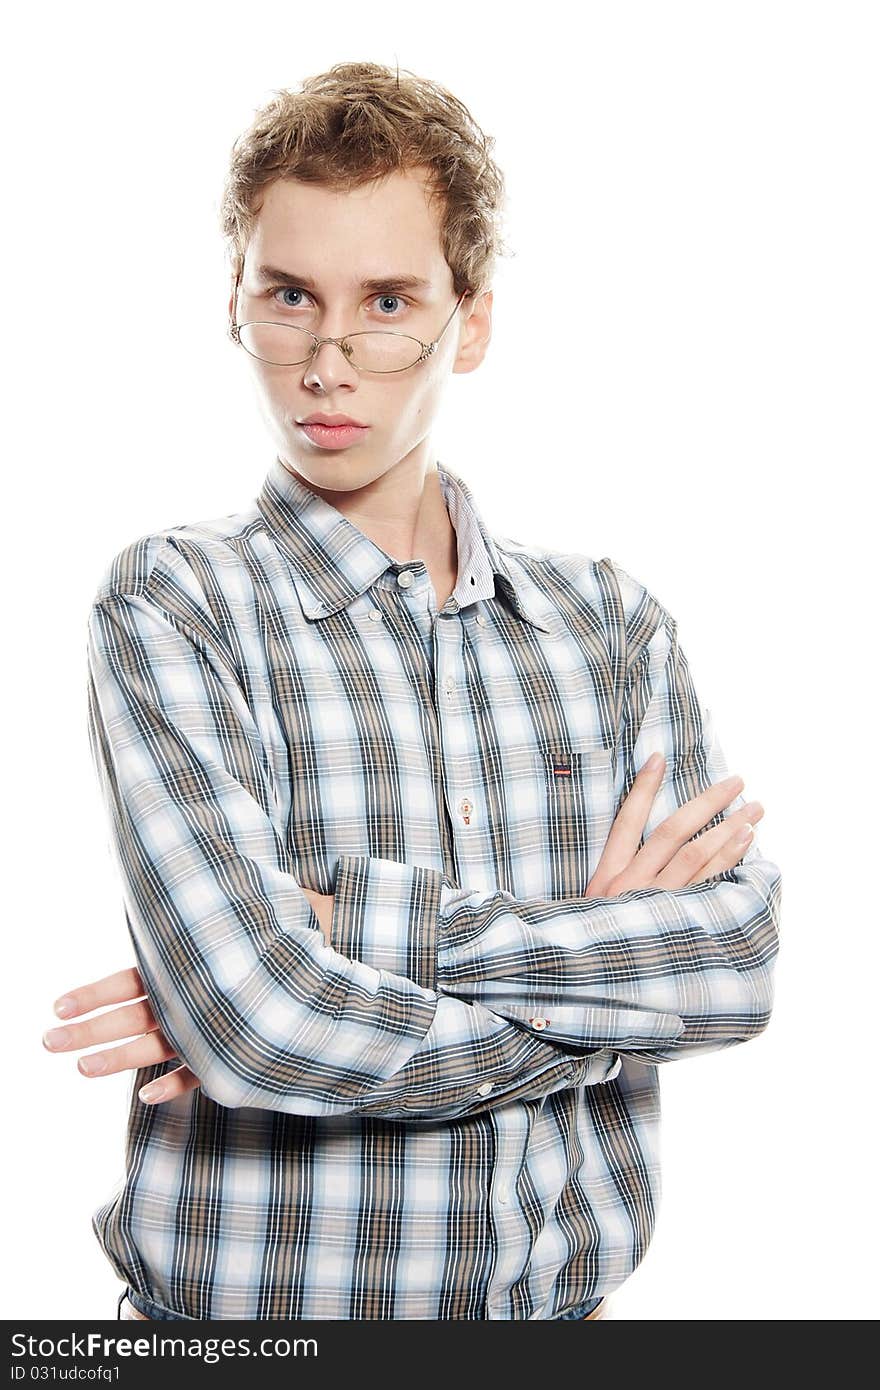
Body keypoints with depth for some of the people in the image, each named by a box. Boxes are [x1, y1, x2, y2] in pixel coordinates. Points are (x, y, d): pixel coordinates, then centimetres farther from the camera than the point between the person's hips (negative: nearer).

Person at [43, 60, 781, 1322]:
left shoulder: (613, 621, 0)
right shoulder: (172, 603, -12)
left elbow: (742, 953, -12)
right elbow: (249, 1023, -24)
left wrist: (366, 934, -22)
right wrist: (603, 951, -14)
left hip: (566, 1299, 4)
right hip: (252, 1308, -3)